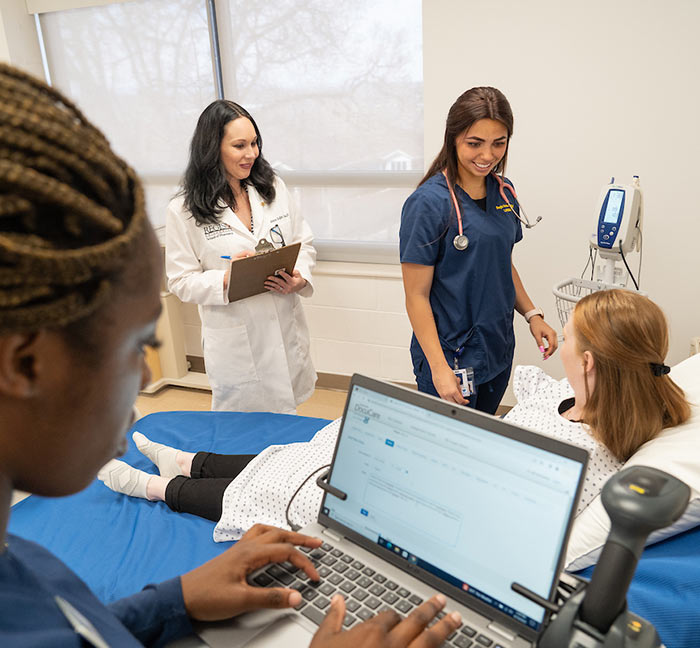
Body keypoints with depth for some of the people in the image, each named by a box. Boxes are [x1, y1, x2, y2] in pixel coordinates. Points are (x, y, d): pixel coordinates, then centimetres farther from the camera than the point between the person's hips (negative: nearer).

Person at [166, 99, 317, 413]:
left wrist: (300, 278, -12)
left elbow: (304, 244, 8)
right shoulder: (184, 210, -8)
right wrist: (226, 279, -24)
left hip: (286, 328, 4)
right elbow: (181, 281, -6)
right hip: (235, 340, -3)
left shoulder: (274, 187, 4)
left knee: (287, 414, 18)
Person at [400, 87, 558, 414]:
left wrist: (532, 314, 5)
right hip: (451, 358, -6)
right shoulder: (428, 203, -17)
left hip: (498, 351, 7)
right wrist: (439, 368, -19)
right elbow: (416, 295, -16)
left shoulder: (503, 192, 4)